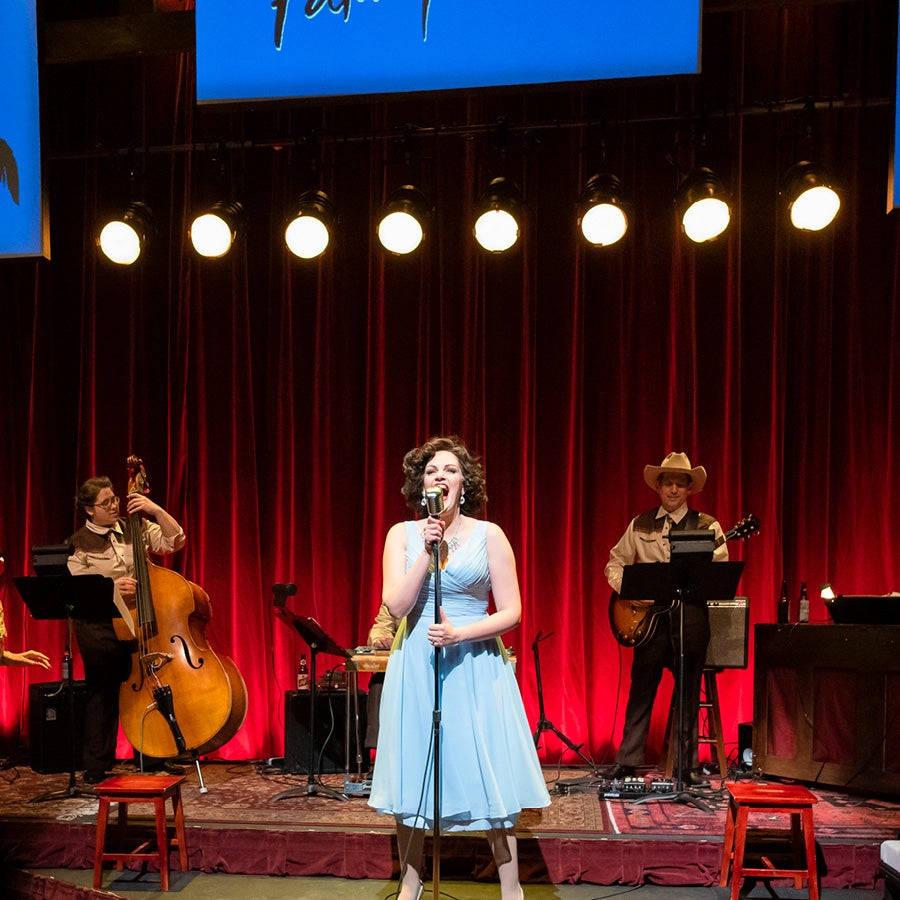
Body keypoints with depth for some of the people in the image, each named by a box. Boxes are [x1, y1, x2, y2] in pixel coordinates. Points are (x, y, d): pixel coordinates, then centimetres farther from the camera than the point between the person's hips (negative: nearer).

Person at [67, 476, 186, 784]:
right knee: (102, 695, 2)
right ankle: (97, 770, 14)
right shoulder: (79, 545, -2)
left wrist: (156, 510, -7)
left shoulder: (135, 528, 8)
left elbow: (176, 540, 2)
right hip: (99, 628, -3)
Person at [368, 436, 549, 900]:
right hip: (415, 668, 2)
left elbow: (511, 612, -3)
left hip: (475, 666, -1)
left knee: (490, 777, 0)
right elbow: (396, 606, -7)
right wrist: (427, 552, -15)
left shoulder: (488, 535, -1)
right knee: (412, 777, 6)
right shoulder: (402, 534, 4)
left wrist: (459, 634, -17)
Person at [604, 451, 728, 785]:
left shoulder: (707, 526, 4)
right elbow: (615, 563, 14)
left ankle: (688, 766, 15)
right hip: (649, 617, 1)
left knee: (689, 695, 6)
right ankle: (627, 762, 10)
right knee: (640, 692, 2)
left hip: (691, 617, -1)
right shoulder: (640, 525, 11)